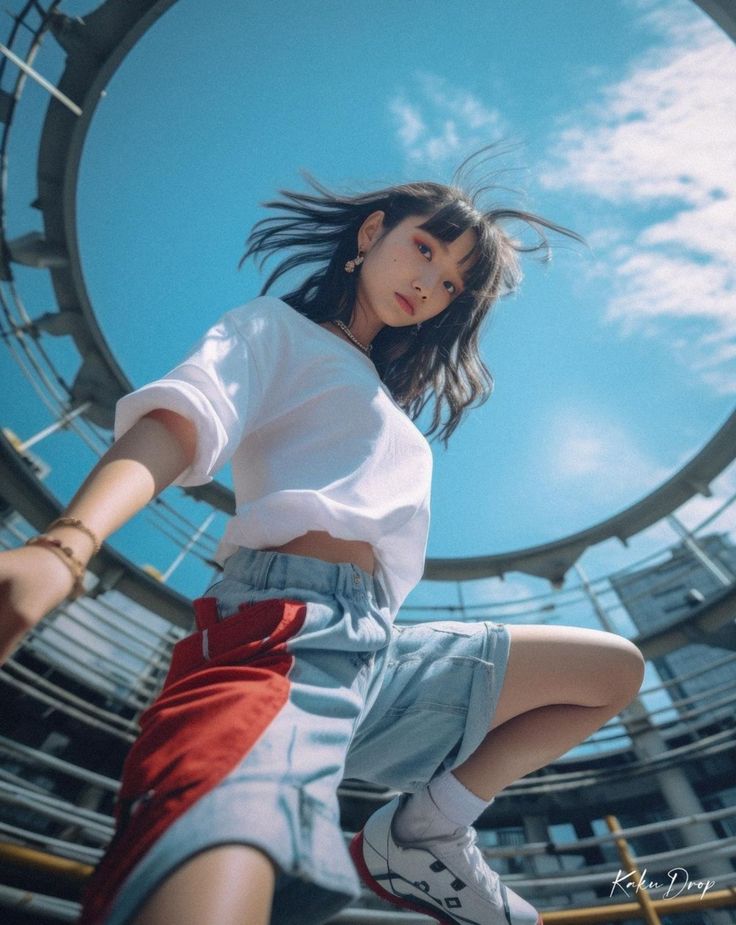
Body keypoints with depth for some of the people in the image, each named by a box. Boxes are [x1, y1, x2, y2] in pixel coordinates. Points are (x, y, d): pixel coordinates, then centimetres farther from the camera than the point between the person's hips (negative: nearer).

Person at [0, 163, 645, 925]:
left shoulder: (386, 401, 35)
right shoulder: (277, 326, 11)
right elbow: (175, 425, -8)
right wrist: (62, 547, -27)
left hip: (381, 648, 8)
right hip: (288, 622, -8)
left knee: (614, 671, 14)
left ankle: (421, 833, 10)